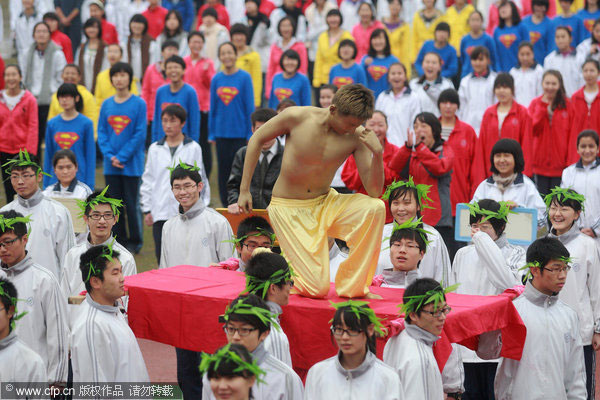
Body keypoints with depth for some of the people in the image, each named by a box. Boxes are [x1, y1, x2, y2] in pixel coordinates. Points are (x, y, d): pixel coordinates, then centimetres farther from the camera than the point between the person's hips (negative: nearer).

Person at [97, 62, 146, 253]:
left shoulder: (139, 104, -5)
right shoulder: (106, 105, 7)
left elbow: (140, 134, -9)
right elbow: (101, 132, 6)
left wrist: (122, 157, -13)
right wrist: (110, 155, -9)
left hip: (131, 164, -4)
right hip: (110, 165, 4)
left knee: (132, 203, 1)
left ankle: (134, 242, 12)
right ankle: (119, 240, 18)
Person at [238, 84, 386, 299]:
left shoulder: (356, 137, -12)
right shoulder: (297, 117, -18)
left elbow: (374, 191, -13)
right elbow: (257, 140, -1)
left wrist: (378, 153, -30)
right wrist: (244, 190, -1)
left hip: (325, 204, 4)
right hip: (287, 208, -4)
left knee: (375, 208, -26)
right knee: (317, 289, -12)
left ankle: (351, 287, -13)